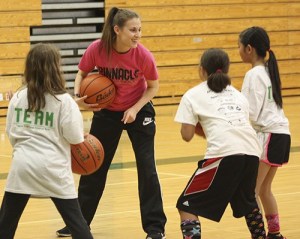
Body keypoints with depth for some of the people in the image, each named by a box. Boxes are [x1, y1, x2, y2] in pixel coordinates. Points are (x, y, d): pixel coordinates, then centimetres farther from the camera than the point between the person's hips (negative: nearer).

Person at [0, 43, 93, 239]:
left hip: (22, 166, 3)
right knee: (75, 220, 3)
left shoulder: (18, 97, 6)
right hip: (53, 168, -3)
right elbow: (75, 137, -8)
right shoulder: (64, 100, -5)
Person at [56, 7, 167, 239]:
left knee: (147, 168, -8)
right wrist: (78, 96, -22)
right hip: (106, 111, 2)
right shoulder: (97, 49, -23)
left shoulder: (143, 56, -24)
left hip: (138, 111, -2)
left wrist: (135, 109, -20)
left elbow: (153, 87, -8)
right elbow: (82, 74, -4)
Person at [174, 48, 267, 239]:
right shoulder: (237, 94, 29)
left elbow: (187, 135, 7)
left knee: (187, 206, 4)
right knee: (248, 200, 33)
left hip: (224, 153, -5)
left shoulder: (193, 95, 14)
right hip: (252, 150, 5)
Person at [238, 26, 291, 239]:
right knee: (264, 189, 18)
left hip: (268, 136, -9)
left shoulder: (254, 74, -13)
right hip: (280, 133, 9)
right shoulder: (268, 70, 13)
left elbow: (250, 114, -18)